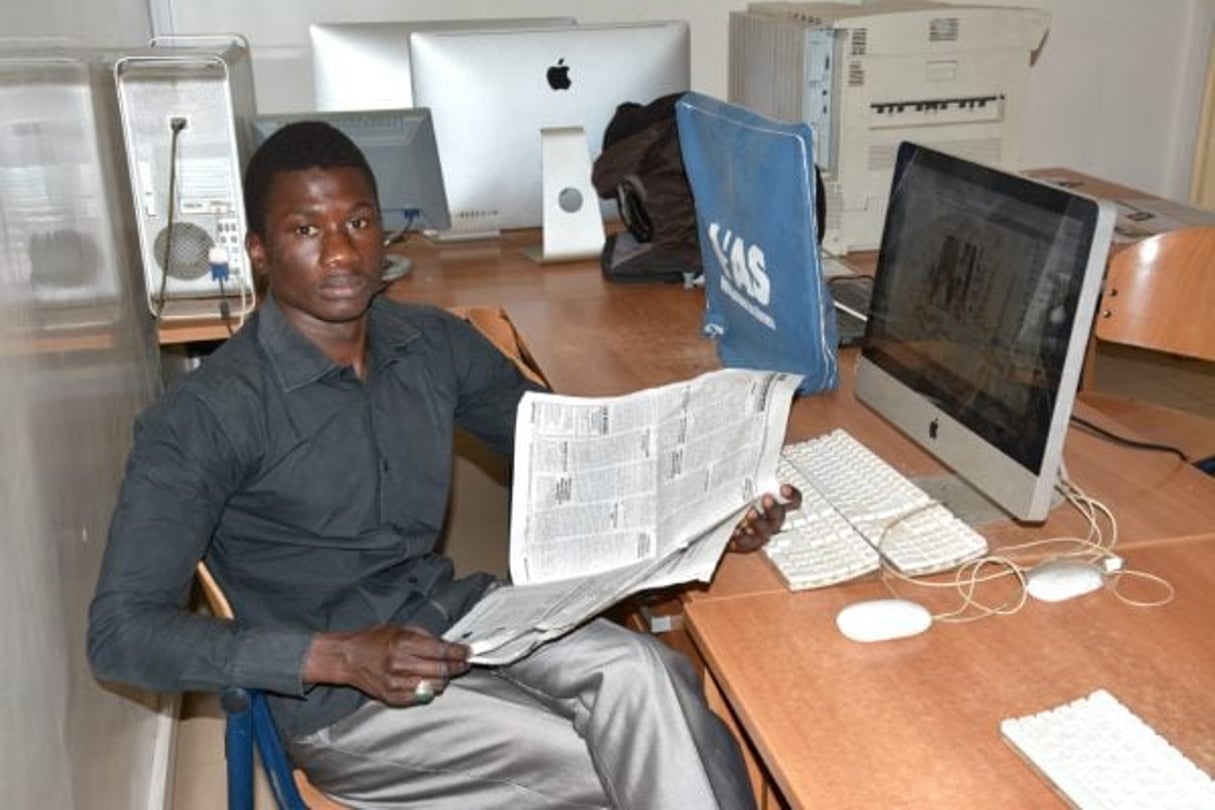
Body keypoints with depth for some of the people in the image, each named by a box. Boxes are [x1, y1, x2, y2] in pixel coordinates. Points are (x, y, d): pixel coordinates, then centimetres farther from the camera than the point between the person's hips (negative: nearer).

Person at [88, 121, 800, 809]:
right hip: (334, 701, -5)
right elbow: (122, 631, -17)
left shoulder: (435, 344, 0)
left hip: (449, 615, 5)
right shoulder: (206, 415, -16)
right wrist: (338, 657, -28)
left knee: (639, 671, -23)